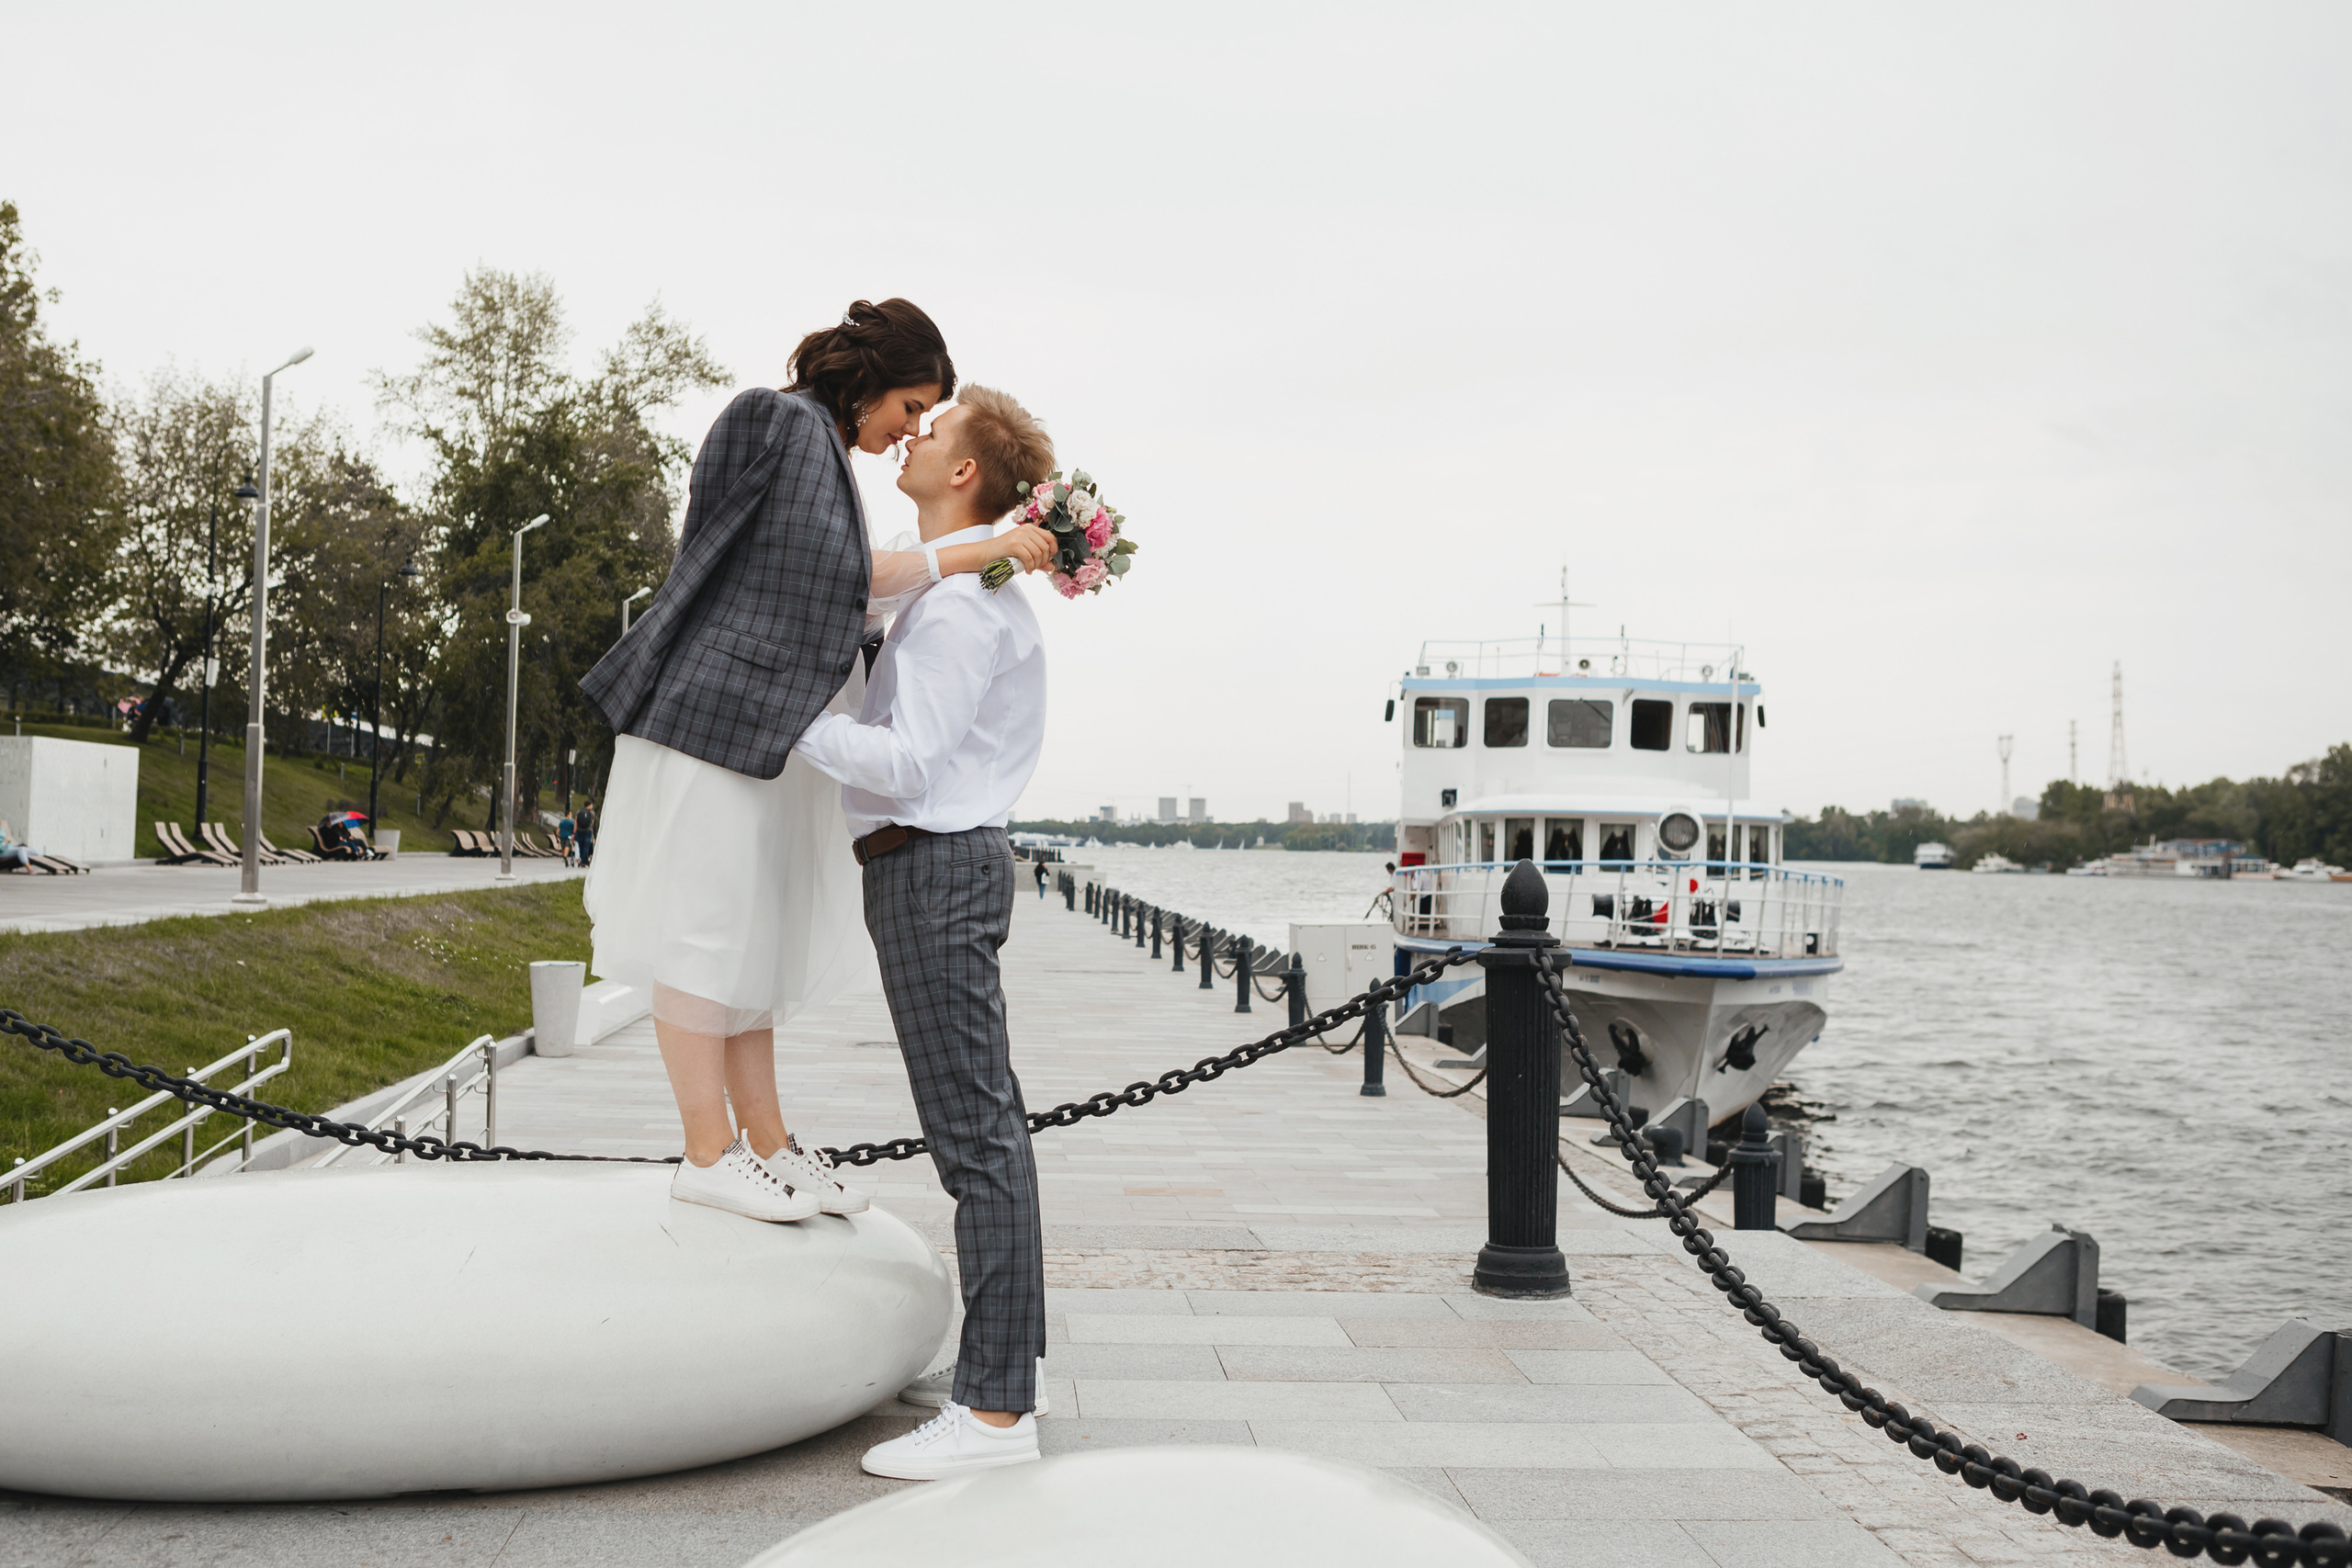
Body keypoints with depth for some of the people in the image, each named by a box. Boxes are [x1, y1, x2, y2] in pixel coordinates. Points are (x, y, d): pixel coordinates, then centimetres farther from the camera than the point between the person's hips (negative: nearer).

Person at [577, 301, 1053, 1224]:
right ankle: (708, 1153, 0)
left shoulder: (823, 443, 20)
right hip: (723, 708, -10)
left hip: (766, 723, 10)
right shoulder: (792, 426, -10)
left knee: (751, 933, 11)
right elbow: (838, 574, -19)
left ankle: (765, 1144, 16)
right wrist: (980, 552, -20)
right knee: (707, 919, -5)